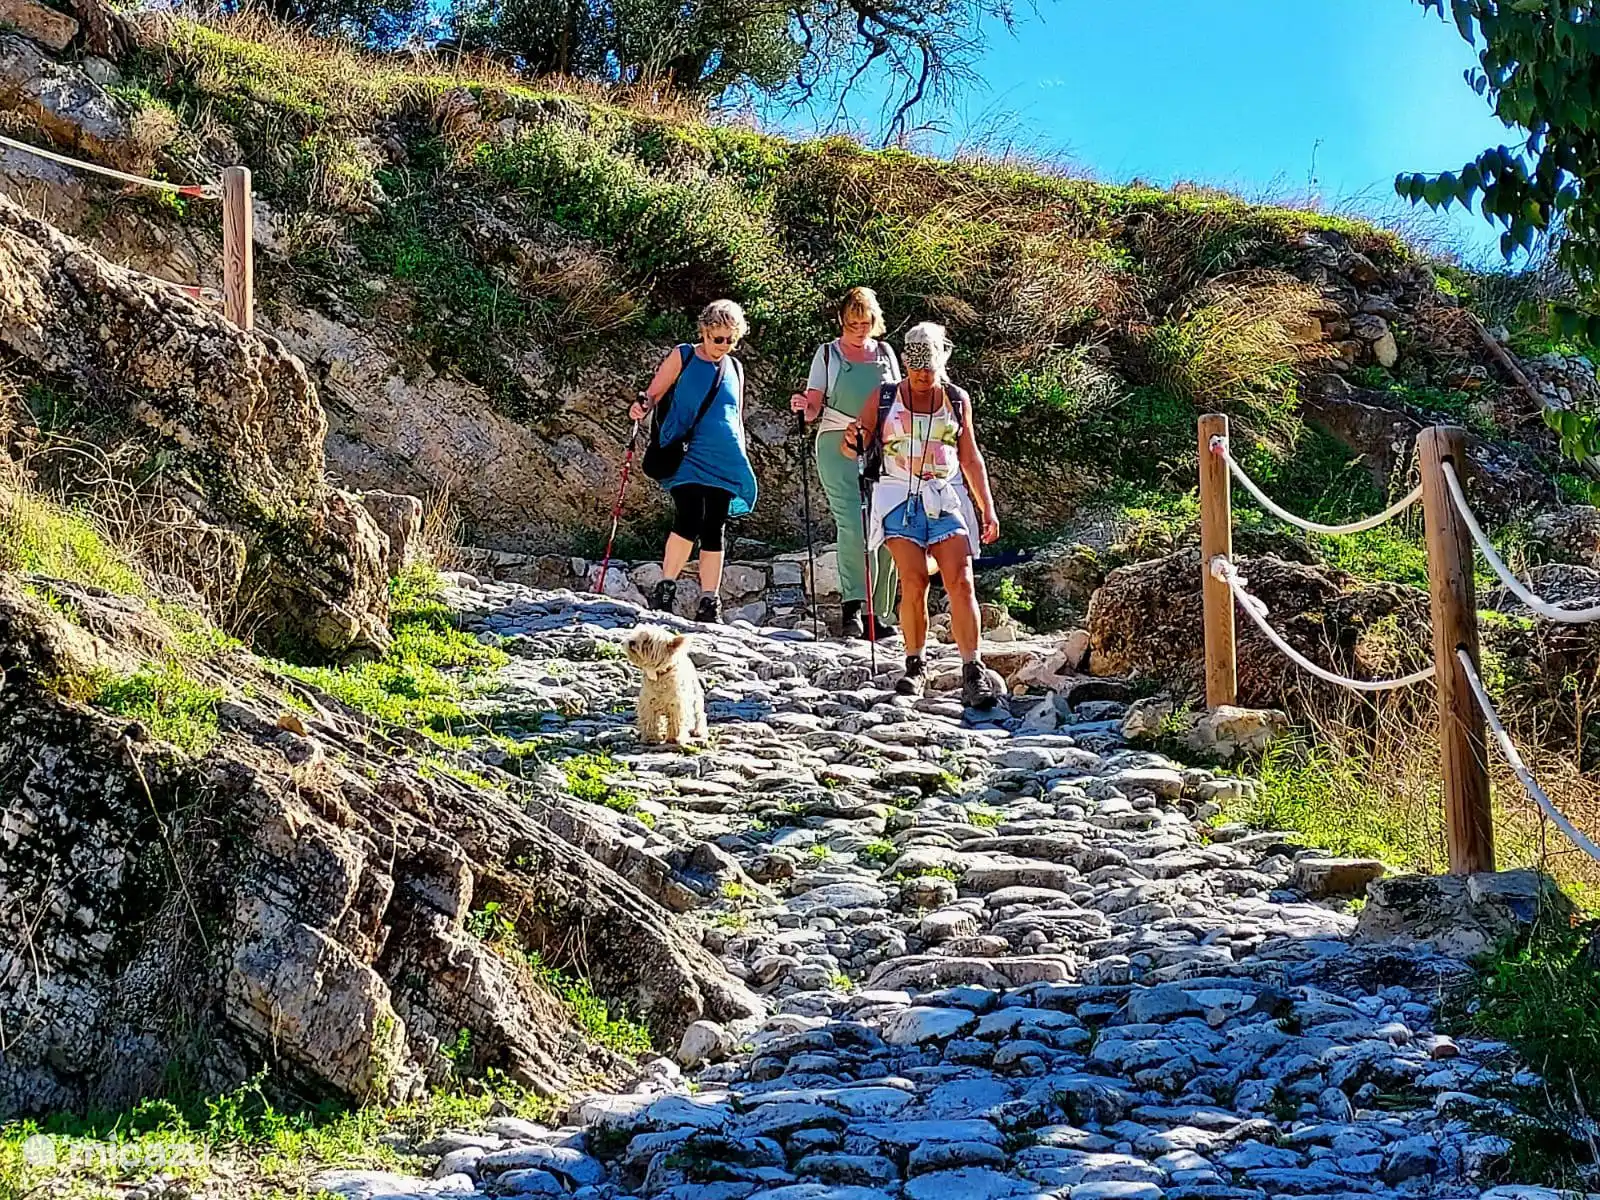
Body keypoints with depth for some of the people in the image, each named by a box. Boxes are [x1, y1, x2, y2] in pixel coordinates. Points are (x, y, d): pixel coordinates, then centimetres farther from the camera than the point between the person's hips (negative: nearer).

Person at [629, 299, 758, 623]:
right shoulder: (682, 356, 4)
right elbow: (654, 393, 2)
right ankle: (665, 588, -8)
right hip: (687, 457, -4)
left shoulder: (734, 368, 16)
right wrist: (642, 406, -20)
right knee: (689, 520, -20)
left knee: (713, 530, 3)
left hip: (724, 460, 4)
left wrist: (742, 459, 20)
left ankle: (709, 603, 6)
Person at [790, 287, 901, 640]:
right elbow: (815, 408, 5)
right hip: (838, 445, -3)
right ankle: (851, 608, -24)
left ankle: (877, 615, 3)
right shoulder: (827, 354, 9)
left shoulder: (885, 353, 16)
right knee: (853, 523, -20)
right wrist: (804, 406, -17)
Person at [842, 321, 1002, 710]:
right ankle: (914, 667, -1)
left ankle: (972, 674, -16)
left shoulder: (957, 399, 12)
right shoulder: (885, 397, 7)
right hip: (901, 499, -1)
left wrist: (987, 508, 12)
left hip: (946, 500, 1)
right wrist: (852, 440, -17)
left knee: (961, 583, -13)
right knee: (914, 583, -14)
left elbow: (971, 458, 17)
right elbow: (856, 447, 7)